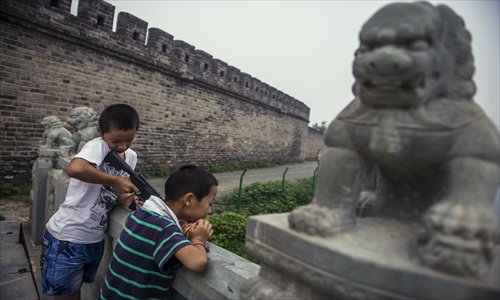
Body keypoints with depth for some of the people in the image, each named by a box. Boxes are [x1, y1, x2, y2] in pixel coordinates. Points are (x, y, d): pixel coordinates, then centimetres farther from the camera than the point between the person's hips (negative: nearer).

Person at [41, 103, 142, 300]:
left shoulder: (131, 157, 2)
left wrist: (125, 199, -11)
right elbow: (74, 169, -42)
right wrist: (115, 181, -29)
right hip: (67, 237, -6)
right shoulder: (98, 146, -19)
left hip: (95, 239, 6)